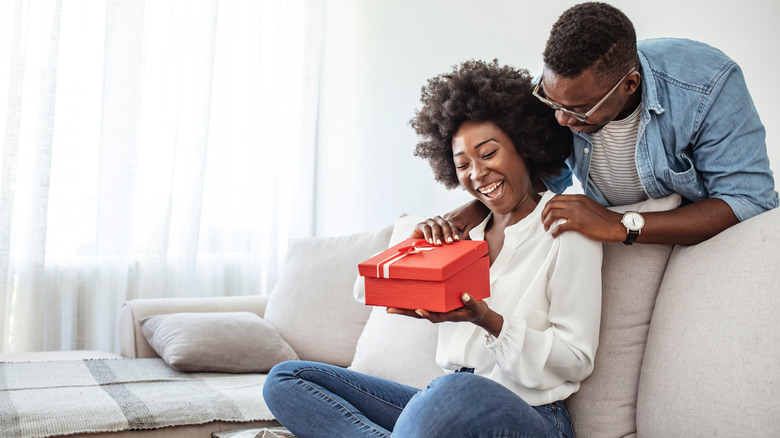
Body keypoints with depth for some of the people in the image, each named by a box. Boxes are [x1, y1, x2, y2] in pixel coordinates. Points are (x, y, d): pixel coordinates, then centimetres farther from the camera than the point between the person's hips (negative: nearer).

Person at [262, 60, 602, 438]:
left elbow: (577, 361, -7)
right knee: (285, 380, -2)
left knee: (456, 391, -44)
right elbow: (365, 290, 11)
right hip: (447, 405, 7)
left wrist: (490, 321, -20)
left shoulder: (566, 230, -2)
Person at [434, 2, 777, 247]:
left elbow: (750, 202, -31)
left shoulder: (708, 87, -28)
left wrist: (623, 227, -40)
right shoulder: (557, 89, -14)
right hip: (617, 255, 3)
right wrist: (476, 208, -15)